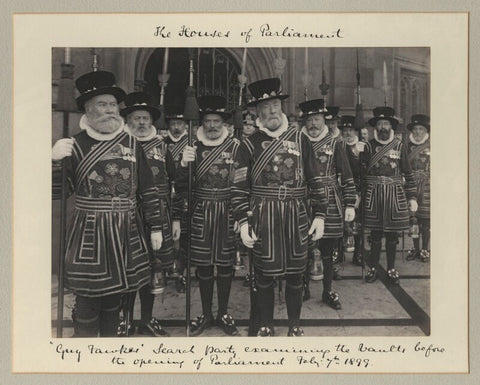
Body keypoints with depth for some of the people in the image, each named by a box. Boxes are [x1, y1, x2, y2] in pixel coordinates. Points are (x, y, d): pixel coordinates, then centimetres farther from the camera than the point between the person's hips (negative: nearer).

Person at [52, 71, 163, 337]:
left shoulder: (131, 145, 6)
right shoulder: (75, 146, -1)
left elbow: (148, 190, 9)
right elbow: (55, 192, -3)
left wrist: (156, 227, 7)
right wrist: (55, 160, -20)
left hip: (126, 233, 3)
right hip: (88, 233, -2)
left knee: (114, 295, 16)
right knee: (87, 297, 5)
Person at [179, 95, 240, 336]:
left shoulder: (236, 147, -2)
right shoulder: (194, 147, 3)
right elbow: (181, 185, 2)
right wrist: (183, 164, -18)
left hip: (227, 213, -1)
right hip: (201, 214, 1)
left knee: (225, 264, 9)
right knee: (203, 265, 8)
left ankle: (223, 314, 27)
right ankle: (206, 314, 26)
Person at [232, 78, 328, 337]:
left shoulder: (300, 139, 5)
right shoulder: (249, 145, 1)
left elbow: (315, 180, 7)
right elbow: (239, 187, -1)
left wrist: (319, 215, 2)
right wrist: (242, 222, -7)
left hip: (297, 217, 1)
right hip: (263, 218, -1)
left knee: (295, 274, 11)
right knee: (264, 275, 8)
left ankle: (295, 325, 30)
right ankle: (266, 325, 28)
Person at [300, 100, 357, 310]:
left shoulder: (335, 143, 3)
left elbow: (347, 176, 2)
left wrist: (350, 204, -3)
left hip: (330, 203, 0)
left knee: (327, 251, 8)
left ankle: (328, 292, 23)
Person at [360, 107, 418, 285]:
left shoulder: (399, 147, 6)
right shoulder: (368, 147, 5)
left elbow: (408, 173, 7)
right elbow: (361, 173, 3)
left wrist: (412, 197, 3)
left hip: (395, 195, 1)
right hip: (373, 195, -1)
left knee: (392, 234, 7)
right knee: (375, 234, 5)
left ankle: (391, 269, 21)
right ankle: (373, 268, 18)